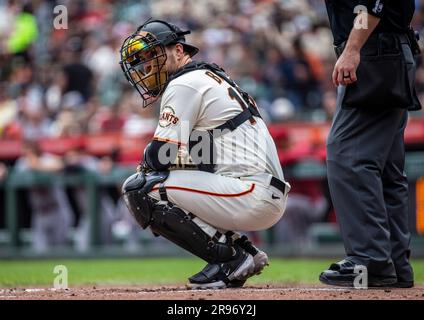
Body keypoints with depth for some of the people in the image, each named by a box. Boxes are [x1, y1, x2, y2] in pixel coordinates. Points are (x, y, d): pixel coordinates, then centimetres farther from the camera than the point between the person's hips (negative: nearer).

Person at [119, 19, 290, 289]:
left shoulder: (184, 83, -5)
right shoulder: (214, 76, 25)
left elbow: (159, 155, -11)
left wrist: (145, 163, 10)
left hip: (255, 195, -10)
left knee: (140, 188, -13)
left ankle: (230, 258, -10)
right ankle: (242, 249, 11)